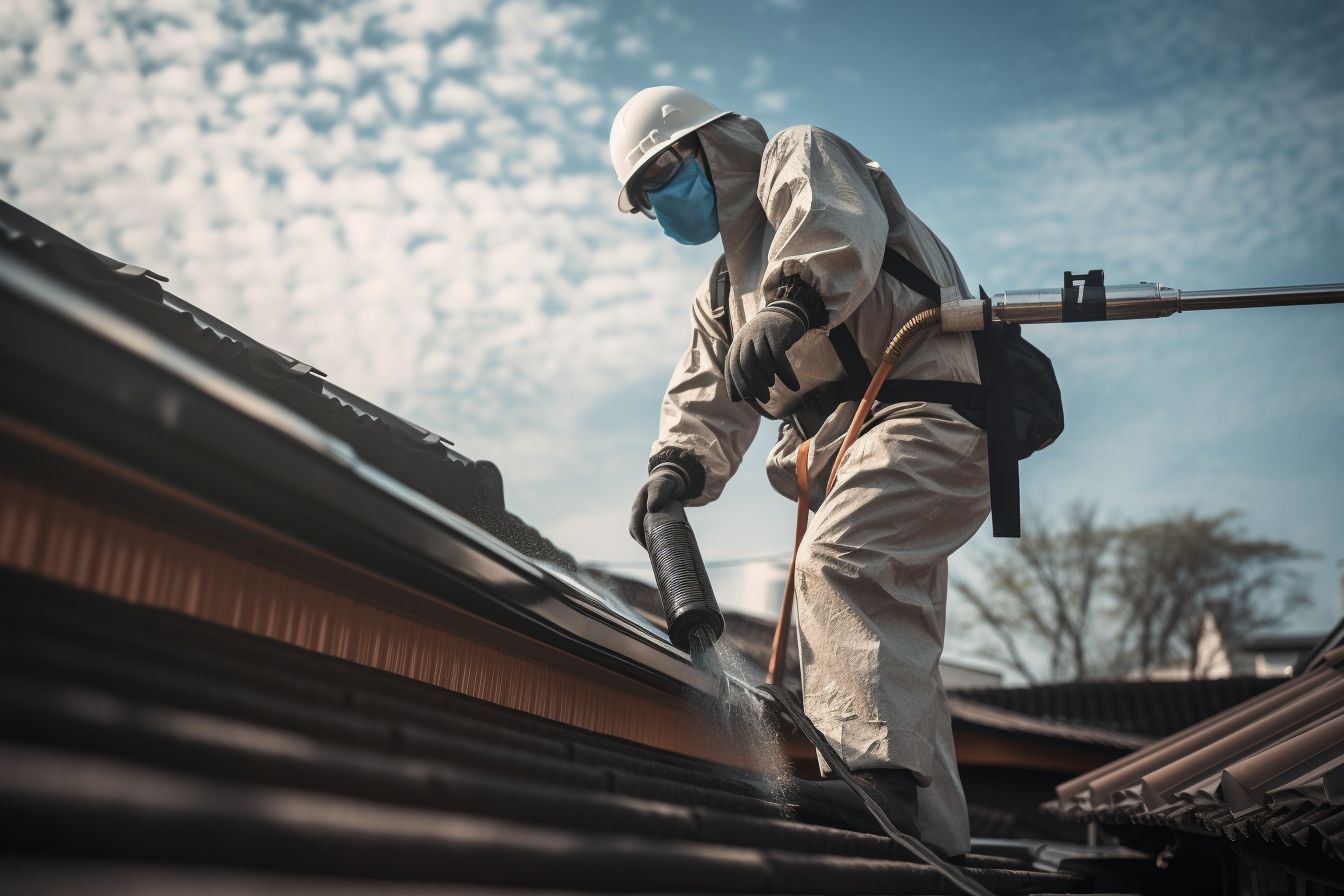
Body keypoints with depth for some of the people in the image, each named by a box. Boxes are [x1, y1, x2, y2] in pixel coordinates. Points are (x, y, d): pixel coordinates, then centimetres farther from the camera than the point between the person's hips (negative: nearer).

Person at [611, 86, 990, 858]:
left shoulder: (798, 156, 5)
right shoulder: (725, 292, 29)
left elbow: (838, 224, -21)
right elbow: (707, 395, 15)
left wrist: (789, 304, -40)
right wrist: (679, 465, -6)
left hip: (926, 406, -9)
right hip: (852, 448, 10)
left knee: (838, 564, -30)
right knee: (895, 648, 8)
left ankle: (874, 770, -39)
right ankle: (934, 843, 14)